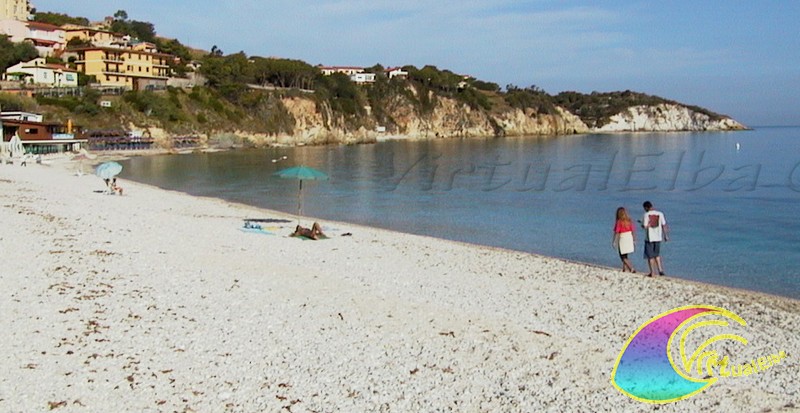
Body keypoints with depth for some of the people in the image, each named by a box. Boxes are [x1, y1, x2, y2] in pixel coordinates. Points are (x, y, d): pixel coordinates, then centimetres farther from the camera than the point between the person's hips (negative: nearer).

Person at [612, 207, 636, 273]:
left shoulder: (619, 222, -14)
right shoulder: (629, 221, 1)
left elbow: (617, 233, -15)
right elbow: (633, 231, 3)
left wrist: (614, 242, -8)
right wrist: (634, 240, 12)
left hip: (622, 239, -6)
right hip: (629, 239, 6)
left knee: (623, 257, 6)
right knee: (624, 255, 19)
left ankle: (631, 269, -6)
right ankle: (625, 269, 23)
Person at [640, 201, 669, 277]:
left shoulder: (646, 215, -11)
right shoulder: (660, 214, 0)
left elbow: (645, 226, -16)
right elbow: (664, 226, 1)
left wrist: (641, 223, 6)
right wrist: (665, 236, 10)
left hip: (649, 238, -4)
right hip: (658, 237, 4)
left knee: (650, 256, 6)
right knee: (657, 254, 21)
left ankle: (652, 273, 8)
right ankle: (660, 270, 14)